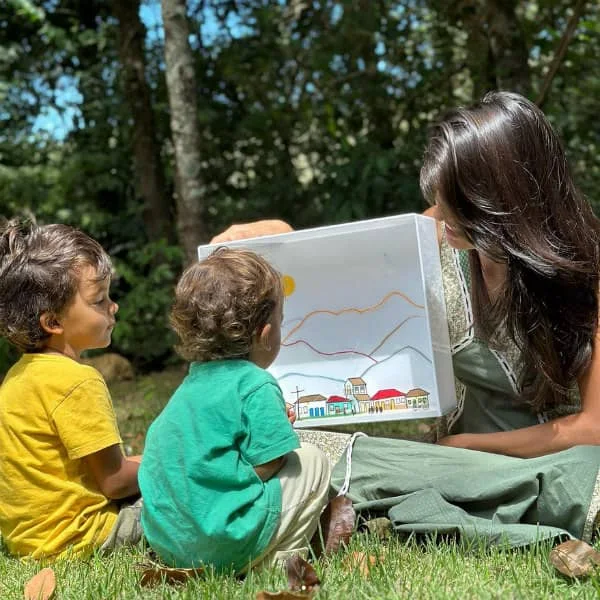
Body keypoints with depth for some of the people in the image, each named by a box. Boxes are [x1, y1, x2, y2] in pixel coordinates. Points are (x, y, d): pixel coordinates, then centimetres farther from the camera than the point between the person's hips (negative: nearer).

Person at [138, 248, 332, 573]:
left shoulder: (192, 383, 13)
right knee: (313, 461, 7)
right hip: (223, 545, -8)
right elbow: (262, 468, -13)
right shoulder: (257, 386, -13)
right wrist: (278, 436, 7)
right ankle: (277, 562, 1)